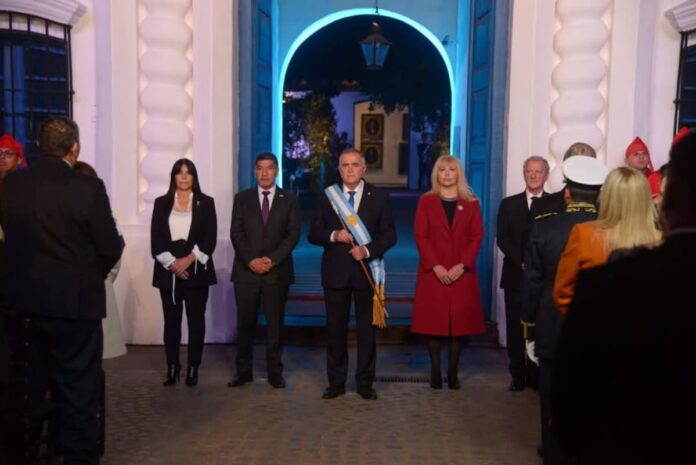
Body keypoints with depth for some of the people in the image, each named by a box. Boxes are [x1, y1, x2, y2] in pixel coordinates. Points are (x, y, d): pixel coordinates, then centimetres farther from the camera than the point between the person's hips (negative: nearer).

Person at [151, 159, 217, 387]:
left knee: (196, 320, 1)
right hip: (168, 270, 1)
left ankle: (193, 368, 8)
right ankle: (172, 368, 12)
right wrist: (171, 263, -11)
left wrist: (189, 259, -12)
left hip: (196, 270, -1)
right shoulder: (162, 203, 9)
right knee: (171, 320, 4)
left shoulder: (205, 202, 5)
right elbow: (156, 239, 2)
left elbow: (210, 238, -2)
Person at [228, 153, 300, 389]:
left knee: (275, 323, 4)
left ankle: (275, 372, 13)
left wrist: (272, 259, -13)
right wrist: (251, 260, -12)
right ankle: (244, 371, 15)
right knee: (245, 323, 5)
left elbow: (293, 234, -1)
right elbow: (236, 233, 1)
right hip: (246, 270, 1)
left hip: (277, 271, -1)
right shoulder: (242, 198, 8)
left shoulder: (289, 199, 6)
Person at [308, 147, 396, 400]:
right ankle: (336, 382, 19)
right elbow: (314, 234, 4)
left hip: (367, 271, -1)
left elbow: (389, 234, 0)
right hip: (335, 272, 1)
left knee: (367, 329, 6)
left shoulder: (379, 197, 3)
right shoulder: (328, 196, 5)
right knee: (335, 329, 7)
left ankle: (365, 382, 18)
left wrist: (367, 250, -16)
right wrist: (334, 236, -16)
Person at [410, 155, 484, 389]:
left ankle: (453, 371, 10)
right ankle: (435, 371, 7)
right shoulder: (426, 201, 6)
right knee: (433, 322, -1)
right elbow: (420, 236, -1)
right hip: (432, 273, -1)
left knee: (460, 321, 1)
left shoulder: (471, 203, 8)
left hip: (462, 273, 1)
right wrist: (435, 266, -12)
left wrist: (462, 266, -11)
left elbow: (477, 237, 2)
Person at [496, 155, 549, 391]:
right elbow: (502, 239, 2)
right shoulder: (509, 204, 10)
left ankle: (538, 374, 12)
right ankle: (518, 374, 13)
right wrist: (522, 262, -11)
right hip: (516, 275, 1)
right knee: (515, 325, 4)